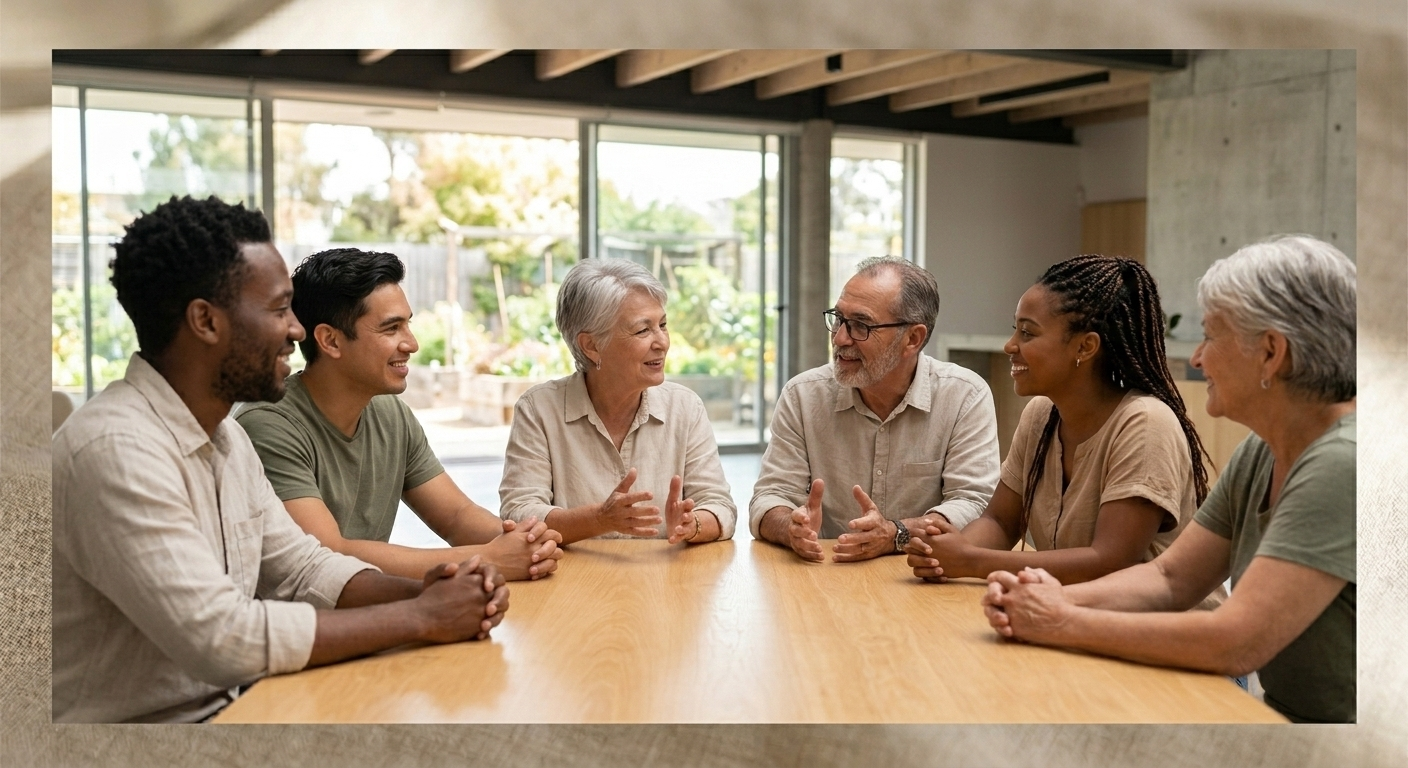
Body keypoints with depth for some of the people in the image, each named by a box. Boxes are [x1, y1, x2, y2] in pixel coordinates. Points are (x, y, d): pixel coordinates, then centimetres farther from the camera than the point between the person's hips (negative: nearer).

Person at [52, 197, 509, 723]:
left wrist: (418, 592, -9)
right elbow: (220, 638, -27)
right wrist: (420, 617, -20)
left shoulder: (224, 434, 6)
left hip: (227, 704, 8)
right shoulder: (116, 448, -22)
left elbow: (300, 566, 9)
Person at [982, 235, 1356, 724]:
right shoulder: (1260, 453, 4)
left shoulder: (1342, 463, -22)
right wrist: (1060, 598, -11)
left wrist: (1061, 623, -19)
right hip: (1282, 713, 6)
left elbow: (1235, 643, -27)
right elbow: (1169, 578, 6)